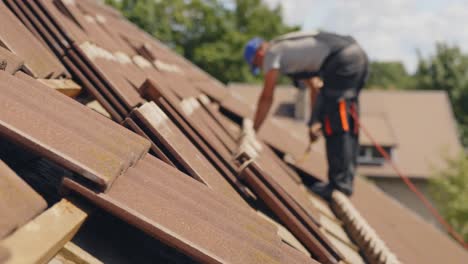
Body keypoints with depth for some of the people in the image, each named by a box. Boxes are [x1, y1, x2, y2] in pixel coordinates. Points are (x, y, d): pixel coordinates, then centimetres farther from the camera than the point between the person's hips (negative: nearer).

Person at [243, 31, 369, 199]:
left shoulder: (272, 53, 6)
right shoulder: (290, 48, 31)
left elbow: (266, 98, 5)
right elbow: (315, 87, 35)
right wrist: (315, 122, 37)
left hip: (342, 60, -9)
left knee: (335, 123, -7)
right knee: (346, 121, 13)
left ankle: (340, 183, -6)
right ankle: (345, 180, 18)